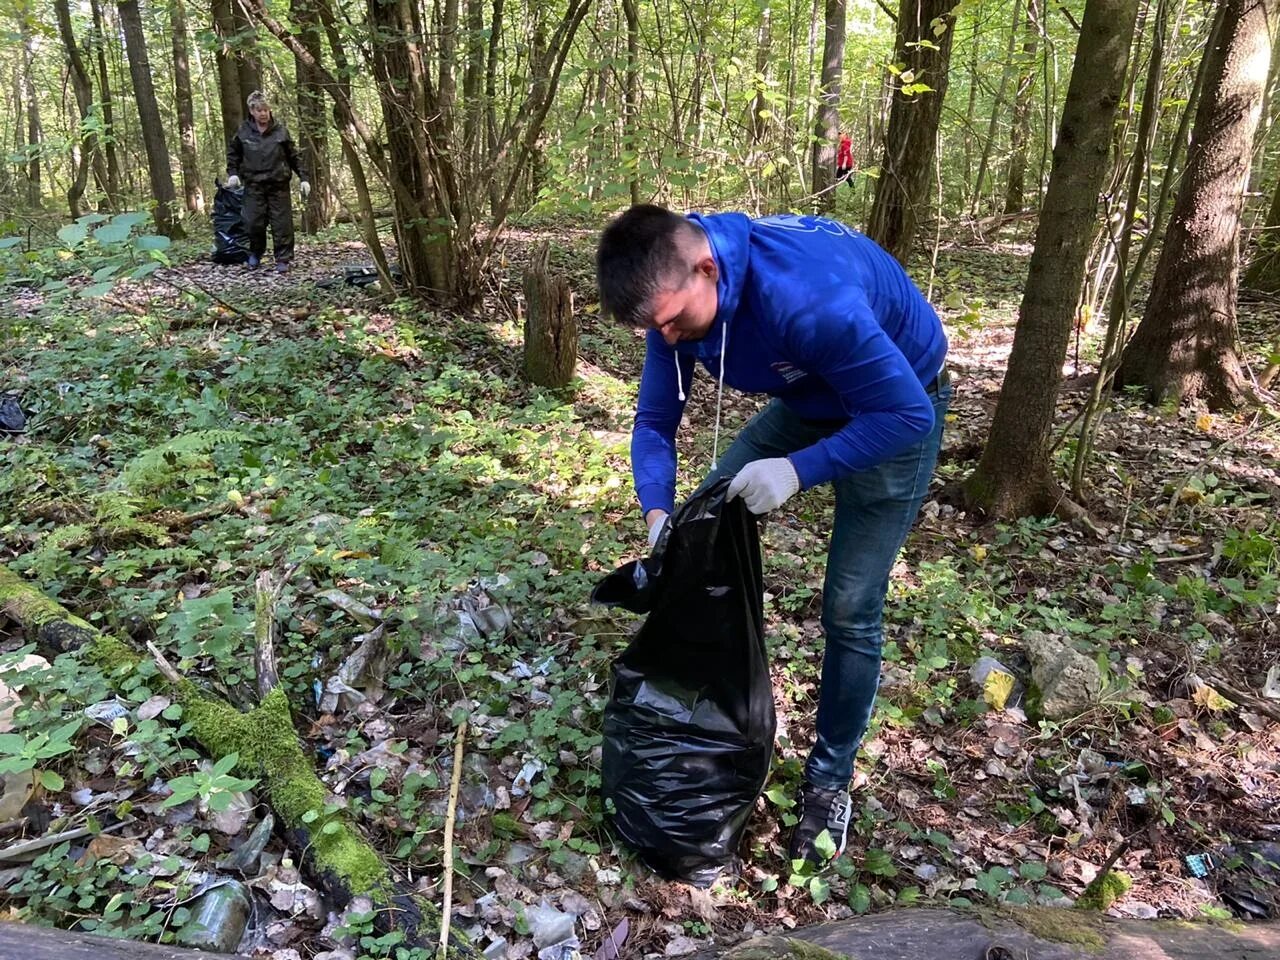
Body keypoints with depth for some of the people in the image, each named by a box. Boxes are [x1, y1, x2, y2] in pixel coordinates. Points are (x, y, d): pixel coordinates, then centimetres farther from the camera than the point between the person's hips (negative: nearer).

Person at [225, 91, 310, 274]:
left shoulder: (280, 130, -1)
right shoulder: (244, 131, 1)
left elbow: (293, 157, 4)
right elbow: (232, 153, 13)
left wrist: (303, 178, -1)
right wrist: (233, 173, -1)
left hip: (278, 184, -1)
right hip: (254, 185, 1)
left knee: (282, 222, -2)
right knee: (253, 222, 0)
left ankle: (283, 259, 6)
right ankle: (255, 253, 22)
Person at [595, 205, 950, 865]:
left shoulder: (807, 297, -41)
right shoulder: (676, 292, -17)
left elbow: (908, 414, -33)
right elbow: (655, 421, -8)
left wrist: (798, 470, -38)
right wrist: (659, 515, -22)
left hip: (891, 413, -7)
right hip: (806, 401, 7)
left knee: (849, 612, -8)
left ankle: (830, 778, 15)